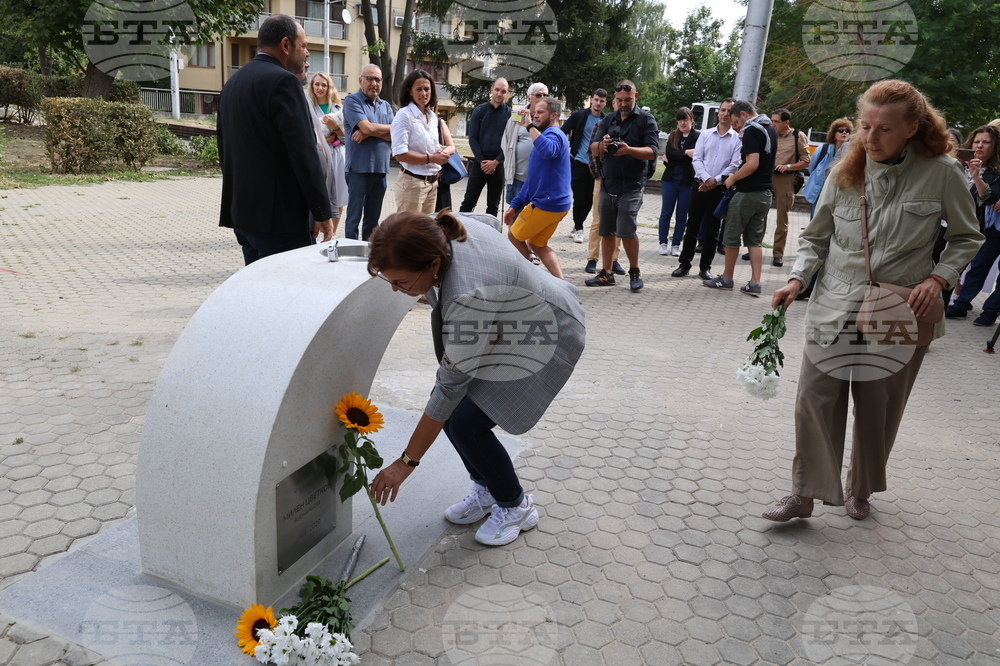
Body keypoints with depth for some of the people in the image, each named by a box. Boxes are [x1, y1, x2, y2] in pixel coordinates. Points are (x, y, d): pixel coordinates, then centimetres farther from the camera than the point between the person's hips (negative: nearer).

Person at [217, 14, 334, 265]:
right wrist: (323, 212, -14)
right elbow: (304, 153, -18)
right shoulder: (282, 81, -12)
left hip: (242, 211, 9)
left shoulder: (232, 83, 15)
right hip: (280, 216, -9)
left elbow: (225, 149, 19)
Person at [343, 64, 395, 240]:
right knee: (354, 216, -1)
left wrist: (369, 132, -12)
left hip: (381, 168, 6)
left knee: (373, 218, 12)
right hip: (359, 167, -5)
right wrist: (390, 128, -2)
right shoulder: (352, 100, -2)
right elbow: (366, 127, -17)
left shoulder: (386, 106, 15)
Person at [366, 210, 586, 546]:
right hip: (508, 321, 9)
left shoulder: (468, 297, -41)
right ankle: (487, 489, 22)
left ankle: (515, 506, 11)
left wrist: (407, 462, -23)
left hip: (547, 338, -9)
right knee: (451, 410, -1)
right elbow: (489, 220, 5)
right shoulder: (441, 228, -19)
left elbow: (450, 387, -32)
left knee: (467, 423, -14)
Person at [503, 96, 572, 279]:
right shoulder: (549, 135, 19)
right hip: (556, 203, 10)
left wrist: (531, 126, -32)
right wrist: (515, 205, 21)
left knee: (515, 237, 8)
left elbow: (548, 151, -42)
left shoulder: (553, 135, -13)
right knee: (537, 244, 18)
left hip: (546, 203, -10)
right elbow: (532, 179, 22)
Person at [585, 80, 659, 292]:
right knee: (606, 231, 7)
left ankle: (635, 272, 6)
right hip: (608, 183, 5)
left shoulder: (646, 120, 1)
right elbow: (594, 150, 5)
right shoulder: (608, 120, 14)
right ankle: (606, 273, 17)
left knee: (626, 230, -12)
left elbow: (652, 152, -10)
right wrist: (602, 145, -19)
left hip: (632, 185, -5)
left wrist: (629, 150, -27)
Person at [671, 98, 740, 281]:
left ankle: (705, 267, 14)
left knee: (712, 231, 5)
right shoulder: (705, 135, 9)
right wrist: (706, 178, -14)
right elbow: (696, 159, 2)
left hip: (720, 189, -2)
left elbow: (735, 166, -6)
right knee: (692, 226, 5)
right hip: (699, 185, 2)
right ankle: (684, 264, 12)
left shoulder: (738, 139, 1)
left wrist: (716, 180, -15)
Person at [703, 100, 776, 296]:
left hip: (747, 193, -8)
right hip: (765, 193, 9)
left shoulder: (751, 131, -15)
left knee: (732, 237, 5)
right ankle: (755, 283, 6)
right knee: (754, 239, 10)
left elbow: (752, 164, -24)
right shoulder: (770, 131, 13)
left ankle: (726, 278, 16)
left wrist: (732, 179, -11)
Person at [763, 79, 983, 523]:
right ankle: (804, 495, 12)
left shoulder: (942, 174, -7)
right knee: (815, 403, -1)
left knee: (878, 412, 11)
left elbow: (967, 238, 5)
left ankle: (861, 490, 35)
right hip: (833, 311, 2)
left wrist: (938, 278, -11)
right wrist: (797, 279, -8)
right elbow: (816, 237, 8)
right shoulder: (845, 173, -1)